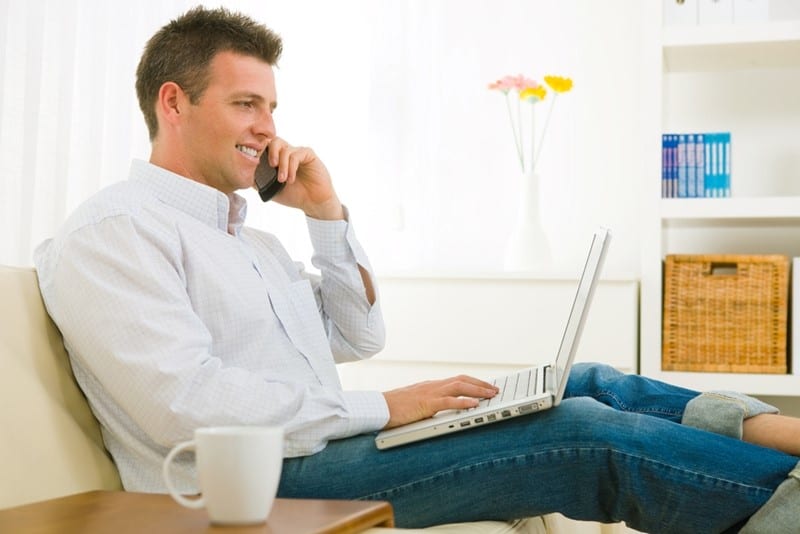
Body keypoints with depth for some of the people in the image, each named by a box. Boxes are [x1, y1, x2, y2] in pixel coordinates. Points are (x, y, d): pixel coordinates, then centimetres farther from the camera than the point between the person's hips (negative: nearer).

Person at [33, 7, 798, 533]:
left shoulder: (244, 236, 21)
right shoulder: (110, 233, -8)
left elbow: (356, 337, 23)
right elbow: (188, 406, -21)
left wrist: (326, 212, 9)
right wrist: (382, 409, -17)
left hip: (316, 444, 9)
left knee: (590, 385, -2)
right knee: (591, 432, -19)